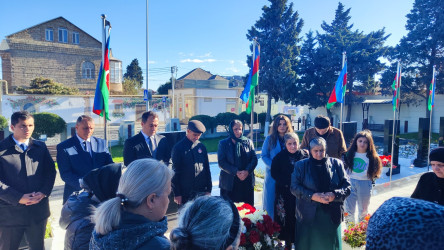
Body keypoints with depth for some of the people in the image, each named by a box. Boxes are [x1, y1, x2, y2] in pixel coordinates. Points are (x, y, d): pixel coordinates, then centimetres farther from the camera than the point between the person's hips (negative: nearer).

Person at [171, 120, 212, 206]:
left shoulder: (201, 147, 6)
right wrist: (177, 194, -7)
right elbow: (175, 172, -5)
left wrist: (208, 189, 6)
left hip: (202, 191, 4)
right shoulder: (178, 148, -6)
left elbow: (207, 169, 9)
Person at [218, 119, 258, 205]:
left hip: (247, 182, 2)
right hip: (229, 182, -2)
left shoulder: (248, 142, 9)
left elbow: (254, 159, 2)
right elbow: (221, 162, -4)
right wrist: (236, 172, -15)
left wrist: (247, 171, -15)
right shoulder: (223, 143, 4)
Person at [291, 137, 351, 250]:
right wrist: (312, 196, -19)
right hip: (308, 215, -1)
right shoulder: (301, 165, 0)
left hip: (332, 215, 1)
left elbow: (347, 186, 1)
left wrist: (334, 195, -18)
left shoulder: (337, 164, 3)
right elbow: (294, 187, -5)